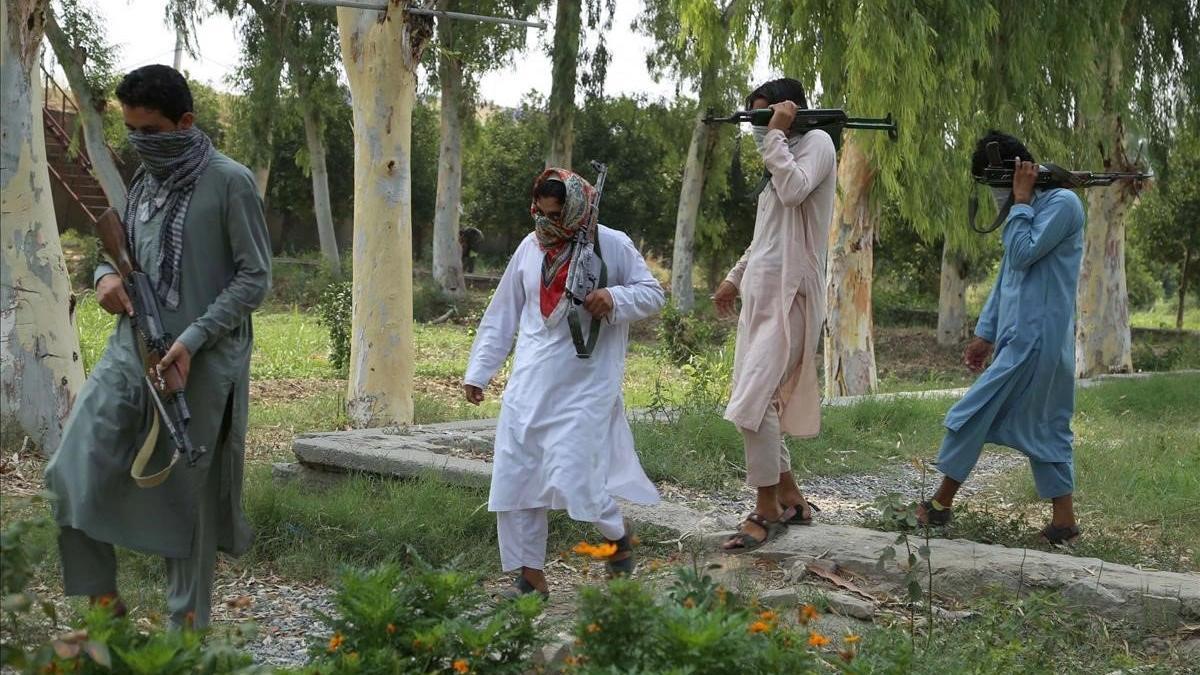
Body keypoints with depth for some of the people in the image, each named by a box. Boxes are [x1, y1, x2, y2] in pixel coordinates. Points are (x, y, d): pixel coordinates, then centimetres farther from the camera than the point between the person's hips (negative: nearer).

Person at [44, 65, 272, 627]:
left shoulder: (229, 182, -7)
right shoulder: (144, 181, 12)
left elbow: (255, 276, -9)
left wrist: (194, 339, -17)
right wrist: (106, 275, -1)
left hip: (200, 364, -6)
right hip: (131, 350, 6)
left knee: (186, 493, 2)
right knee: (75, 472, -2)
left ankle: (187, 623, 15)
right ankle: (104, 601, 13)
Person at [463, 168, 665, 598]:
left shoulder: (612, 246, -3)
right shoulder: (530, 248, 9)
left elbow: (654, 295, 3)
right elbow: (502, 314, 15)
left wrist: (615, 298, -18)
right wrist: (478, 370, 12)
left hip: (585, 385, -5)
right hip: (529, 384, 5)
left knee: (571, 477, -12)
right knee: (514, 477, 1)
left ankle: (618, 535, 19)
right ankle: (529, 575, 14)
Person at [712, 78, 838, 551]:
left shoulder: (816, 142, -3)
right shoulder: (778, 158, 23)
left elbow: (793, 191, -23)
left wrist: (776, 133, -14)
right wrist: (735, 277, 29)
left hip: (789, 295, -10)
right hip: (760, 294, 10)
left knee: (753, 401, -16)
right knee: (755, 401, 9)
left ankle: (767, 510, -7)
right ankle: (791, 499, 19)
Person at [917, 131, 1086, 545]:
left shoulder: (1062, 203, -11)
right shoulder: (1030, 211, 17)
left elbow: (1022, 256, -21)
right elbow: (1007, 277, 20)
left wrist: (1021, 201, -12)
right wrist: (985, 333, 19)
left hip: (1033, 340, -10)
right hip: (1024, 339, 10)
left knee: (972, 416, -4)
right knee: (1045, 427, 9)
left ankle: (941, 504, 7)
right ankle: (1063, 520, 12)